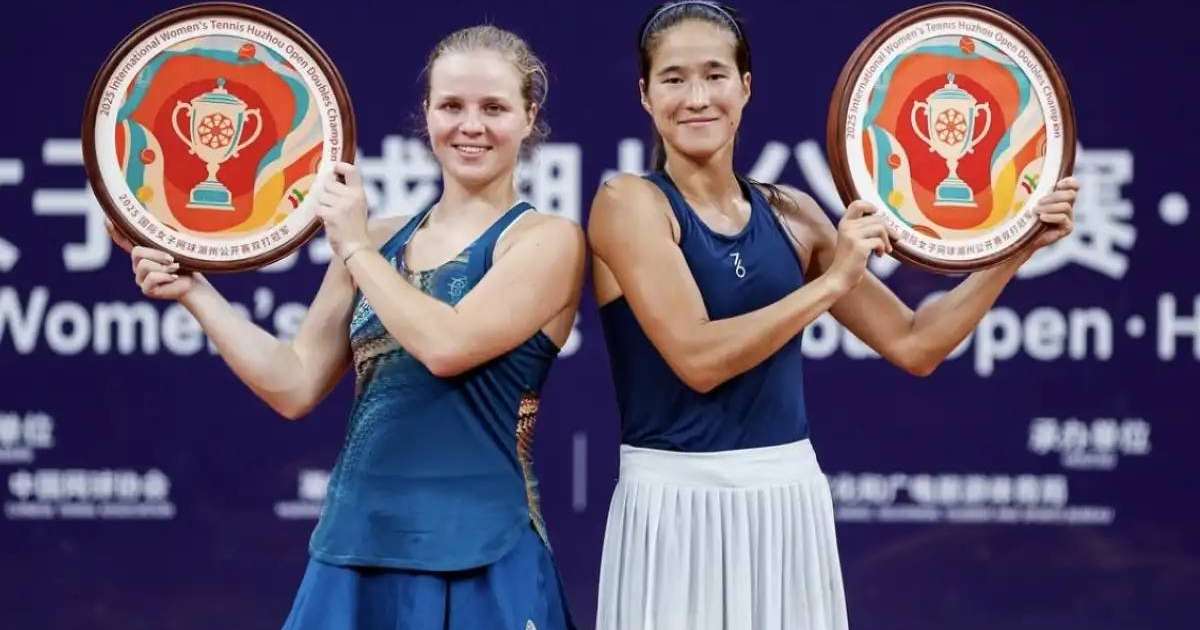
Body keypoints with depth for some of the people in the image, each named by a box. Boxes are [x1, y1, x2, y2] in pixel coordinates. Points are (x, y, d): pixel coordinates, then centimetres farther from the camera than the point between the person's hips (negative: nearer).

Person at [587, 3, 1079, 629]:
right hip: (678, 506, -4)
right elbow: (697, 358, -16)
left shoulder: (790, 214, 8)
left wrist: (1016, 246, 2)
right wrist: (833, 280, -16)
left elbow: (914, 344, 10)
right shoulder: (629, 202, -6)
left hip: (789, 504, 5)